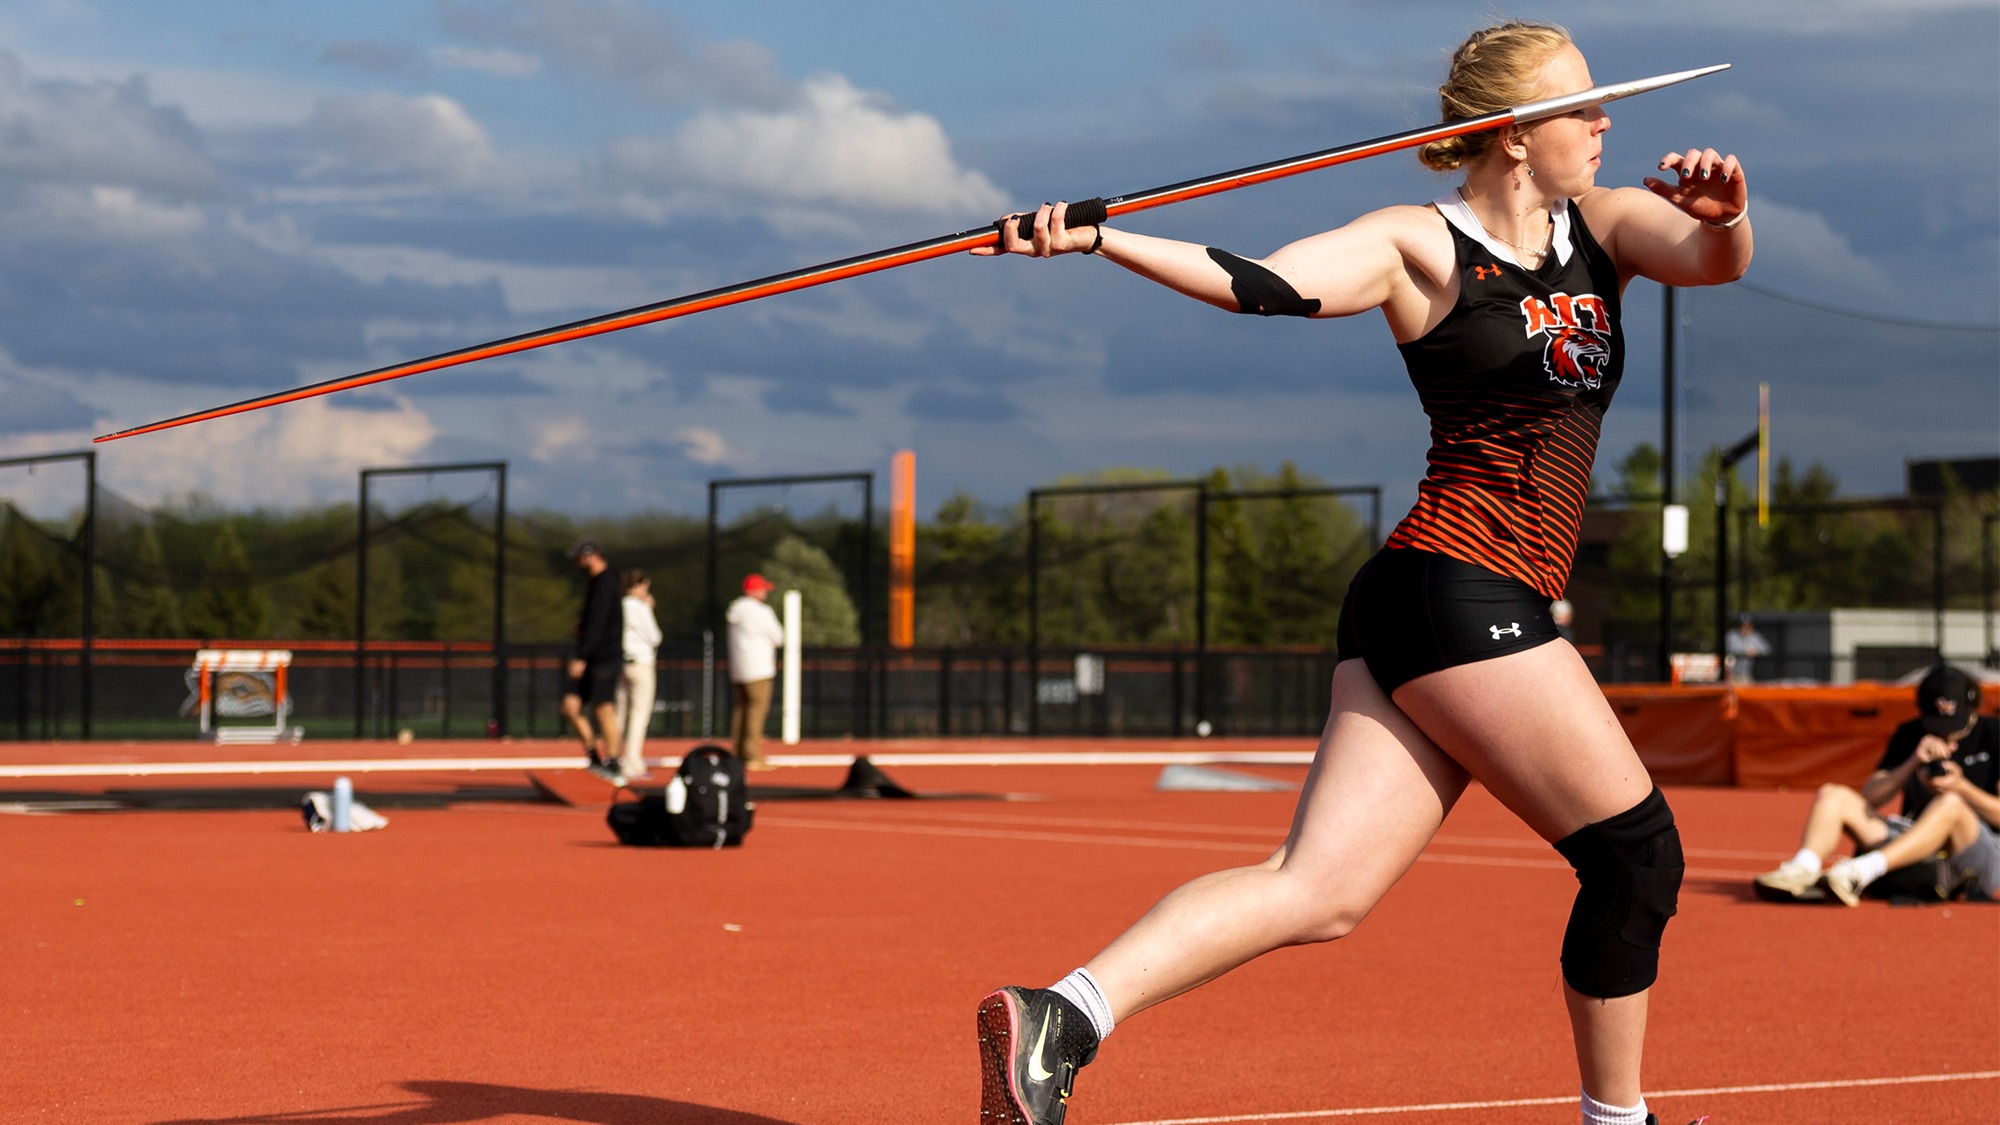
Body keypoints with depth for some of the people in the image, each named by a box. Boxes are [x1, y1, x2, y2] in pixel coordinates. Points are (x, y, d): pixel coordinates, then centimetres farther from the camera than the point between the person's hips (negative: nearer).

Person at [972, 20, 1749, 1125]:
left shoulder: (1604, 226, 14)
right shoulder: (1418, 246, -4)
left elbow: (1714, 261, -3)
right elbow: (1263, 284, -17)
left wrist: (1724, 214, -28)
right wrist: (1092, 240, -30)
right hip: (1458, 591, -6)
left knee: (1317, 888, -4)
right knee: (1636, 852, 2)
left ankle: (1059, 1015, -9)